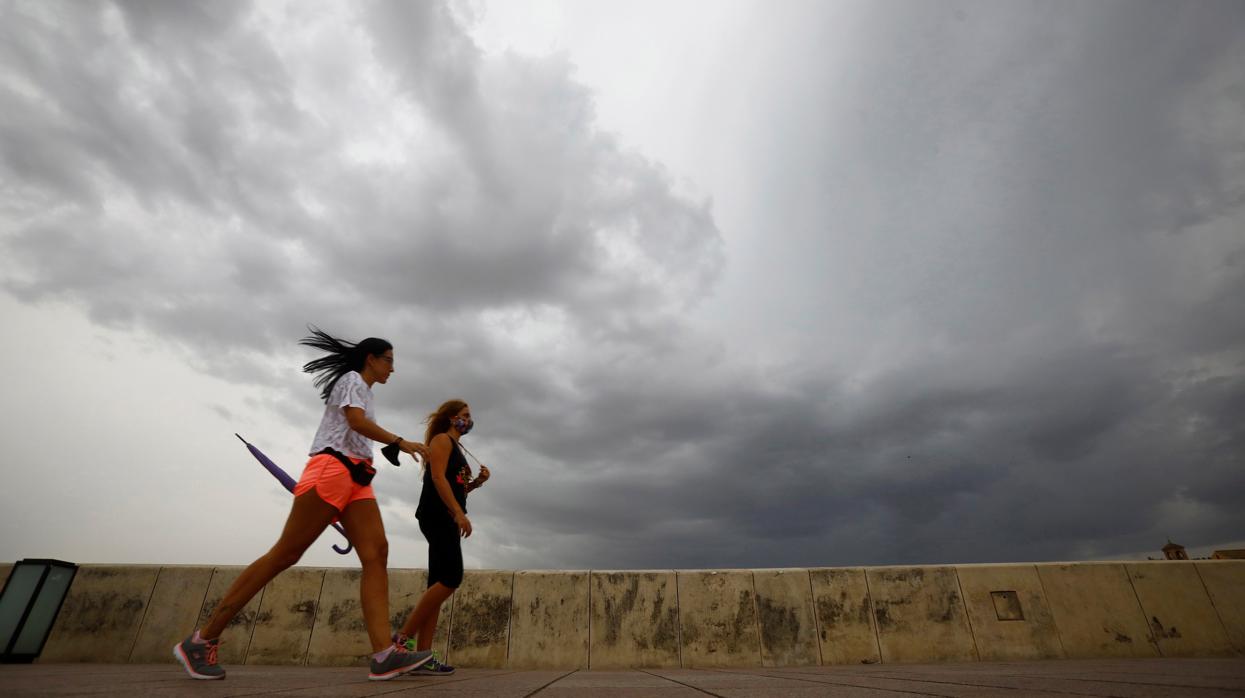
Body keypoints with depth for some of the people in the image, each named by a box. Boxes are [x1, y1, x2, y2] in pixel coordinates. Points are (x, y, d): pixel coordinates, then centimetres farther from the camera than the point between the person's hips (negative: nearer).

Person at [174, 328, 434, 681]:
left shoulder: (363, 391, 29)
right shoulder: (352, 379, 2)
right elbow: (357, 422, -15)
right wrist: (400, 441, -16)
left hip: (355, 479, 8)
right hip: (332, 469, -8)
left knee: (376, 553, -10)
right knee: (285, 553, -6)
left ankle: (383, 654, -19)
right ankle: (202, 640, 9)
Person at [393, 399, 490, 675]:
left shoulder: (457, 448, 26)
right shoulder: (442, 439, 0)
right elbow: (438, 478, -15)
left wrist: (477, 482, 9)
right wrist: (459, 513, -23)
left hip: (447, 519, 10)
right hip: (437, 516, -10)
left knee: (439, 583, 3)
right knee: (451, 578, -17)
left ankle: (422, 654, 3)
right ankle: (403, 637, -11)